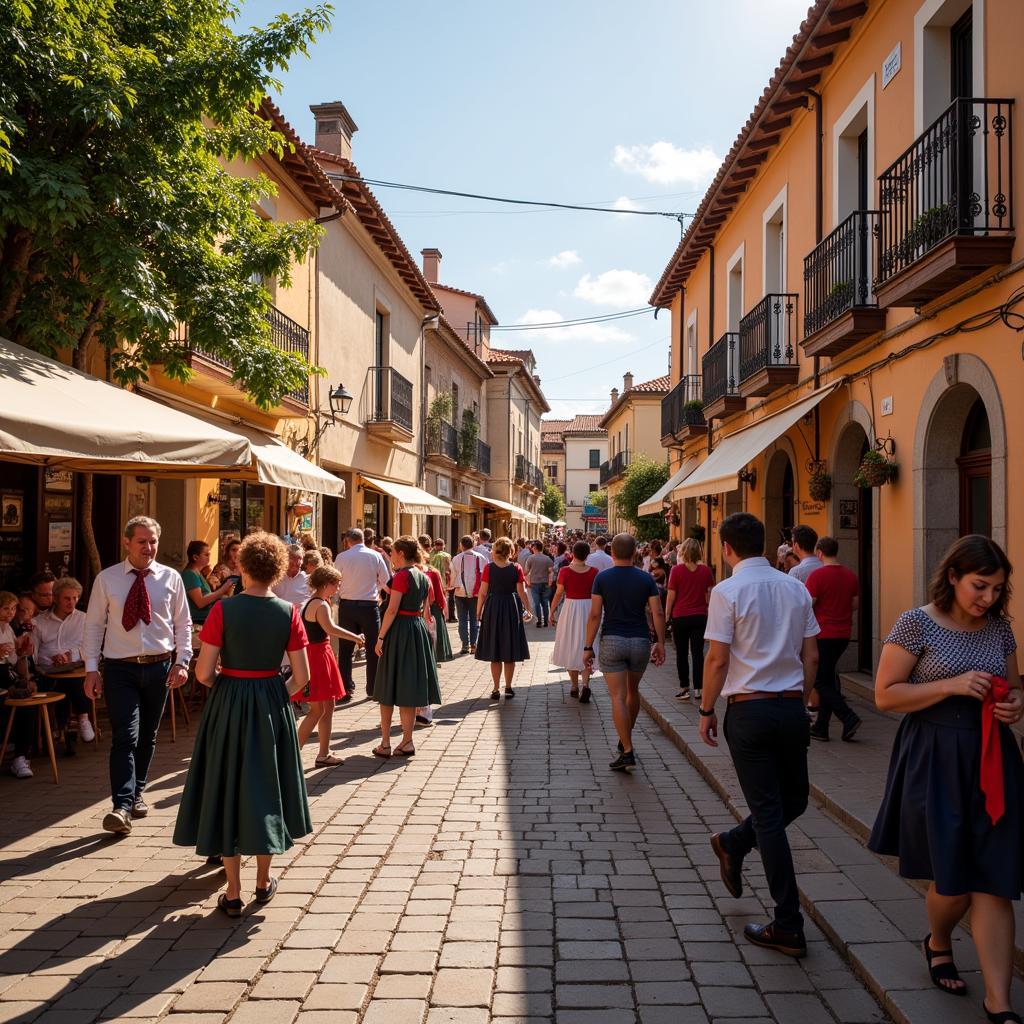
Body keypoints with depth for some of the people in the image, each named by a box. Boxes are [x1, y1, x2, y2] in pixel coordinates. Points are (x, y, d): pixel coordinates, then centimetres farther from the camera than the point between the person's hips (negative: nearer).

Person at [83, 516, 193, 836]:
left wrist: (182, 661, -3)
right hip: (120, 668, -2)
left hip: (159, 667, 2)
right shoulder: (106, 579, -1)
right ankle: (122, 806, -11)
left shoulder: (170, 578, 2)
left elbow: (183, 623, 6)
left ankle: (137, 792, 31)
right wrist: (91, 668, -3)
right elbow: (94, 625, 2)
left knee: (147, 736, 14)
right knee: (125, 736, -11)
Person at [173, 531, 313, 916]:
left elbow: (204, 673, -11)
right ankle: (264, 881, 29)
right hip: (272, 706, 2)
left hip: (228, 704, -2)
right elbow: (301, 676, -6)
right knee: (266, 786, 17)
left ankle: (233, 892, 14)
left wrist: (224, 686, 9)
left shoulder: (224, 609, -12)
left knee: (228, 786, 9)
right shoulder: (288, 612, -7)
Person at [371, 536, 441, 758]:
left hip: (399, 630, -7)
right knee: (410, 689, 11)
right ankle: (407, 742, 14)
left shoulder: (402, 575, -13)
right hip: (418, 629, 7)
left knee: (389, 689, 3)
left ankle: (385, 743, 6)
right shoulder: (424, 577, 10)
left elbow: (392, 609, -17)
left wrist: (381, 637, -14)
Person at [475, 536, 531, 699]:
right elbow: (522, 592, -5)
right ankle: (508, 688, 15)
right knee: (510, 654, 11)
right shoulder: (516, 568, -6)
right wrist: (527, 609, 7)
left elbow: (482, 593, -7)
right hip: (512, 609, 1)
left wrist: (478, 612, 3)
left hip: (493, 608, -1)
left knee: (494, 654, 8)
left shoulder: (489, 567, -9)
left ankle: (496, 689, 9)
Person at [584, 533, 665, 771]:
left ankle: (627, 751, -8)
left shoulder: (602, 578, -4)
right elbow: (658, 613, -5)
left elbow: (595, 614, -8)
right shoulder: (646, 579, 0)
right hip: (640, 642, 2)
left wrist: (588, 647, -3)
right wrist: (660, 643, 4)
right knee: (633, 691, 21)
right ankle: (626, 739, 33)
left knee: (618, 697, -2)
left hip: (612, 641, -2)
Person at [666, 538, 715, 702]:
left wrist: (667, 615, 3)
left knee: (682, 654, 9)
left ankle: (684, 688, 9)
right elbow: (710, 595, 3)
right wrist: (709, 611, 16)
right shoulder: (705, 570, -2)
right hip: (700, 616, 2)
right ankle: (698, 689, 7)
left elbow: (671, 595, -7)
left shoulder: (676, 570, -9)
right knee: (698, 653, 6)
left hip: (680, 616, -2)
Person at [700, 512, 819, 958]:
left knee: (769, 814, 3)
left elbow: (718, 659, -11)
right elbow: (811, 657, 9)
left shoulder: (728, 591, -9)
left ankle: (788, 926, 10)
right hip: (792, 707, 4)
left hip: (749, 710, -4)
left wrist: (707, 710, 0)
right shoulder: (796, 588, 6)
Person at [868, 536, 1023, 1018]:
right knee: (953, 880, 5)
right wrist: (952, 685, -19)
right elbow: (885, 694, -11)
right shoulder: (917, 624, -9)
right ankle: (937, 943, 38)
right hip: (935, 761, -4)